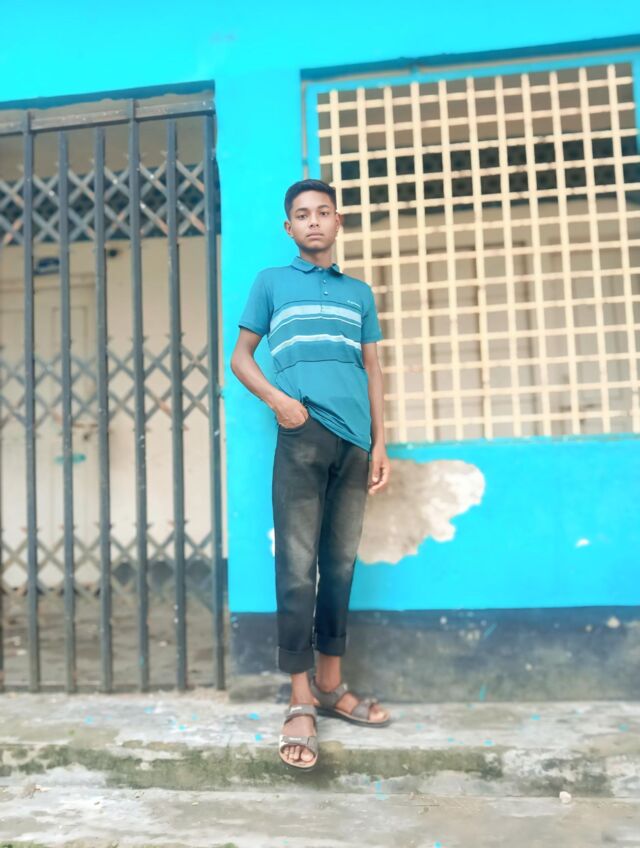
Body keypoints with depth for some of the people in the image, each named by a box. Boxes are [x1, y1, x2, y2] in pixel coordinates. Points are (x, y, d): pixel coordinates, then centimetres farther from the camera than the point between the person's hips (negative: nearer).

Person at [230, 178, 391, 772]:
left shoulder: (359, 292, 21)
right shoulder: (271, 283, 14)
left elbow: (373, 369, 18)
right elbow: (241, 357, 10)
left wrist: (380, 443, 8)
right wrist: (277, 399, -9)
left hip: (354, 441, 3)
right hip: (302, 436, -3)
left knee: (340, 565, 6)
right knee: (298, 568, -6)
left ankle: (330, 685, 18)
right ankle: (301, 703, 0)